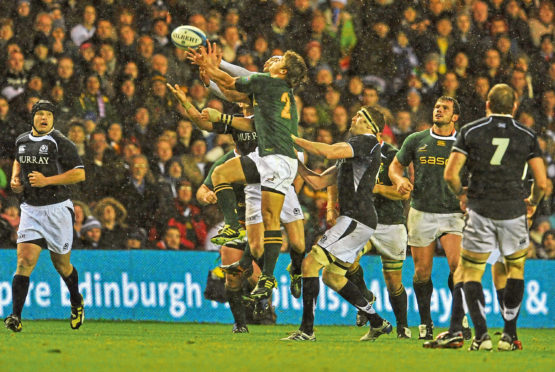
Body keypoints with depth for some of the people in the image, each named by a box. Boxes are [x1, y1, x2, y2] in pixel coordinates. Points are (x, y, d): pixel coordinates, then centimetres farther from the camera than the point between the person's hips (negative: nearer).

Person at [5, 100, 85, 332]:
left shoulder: (61, 143, -10)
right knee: (24, 262, -12)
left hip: (57, 209, -3)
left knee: (61, 264, 10)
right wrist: (15, 178, 9)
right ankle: (16, 317, -18)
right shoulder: (21, 141, 8)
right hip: (30, 209, 3)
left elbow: (79, 174, -13)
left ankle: (76, 302, 39)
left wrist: (47, 180, -20)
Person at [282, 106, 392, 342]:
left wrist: (295, 140, -13)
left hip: (357, 220, -10)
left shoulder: (367, 142, -6)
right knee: (332, 276, 15)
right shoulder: (349, 155, 24)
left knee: (311, 263, -13)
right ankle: (378, 324, 18)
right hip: (355, 222, 10)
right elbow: (319, 182, 22)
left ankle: (307, 329, -15)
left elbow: (330, 152, -21)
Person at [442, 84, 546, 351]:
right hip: (514, 212, 1)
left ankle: (481, 335, -6)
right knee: (516, 268, 19)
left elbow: (450, 174, -5)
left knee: (470, 273, 8)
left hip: (480, 211, -1)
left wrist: (461, 195, 14)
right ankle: (509, 335, 14)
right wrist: (533, 201, 19)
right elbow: (541, 182, -1)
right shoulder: (527, 135, 3)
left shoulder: (470, 131, 1)